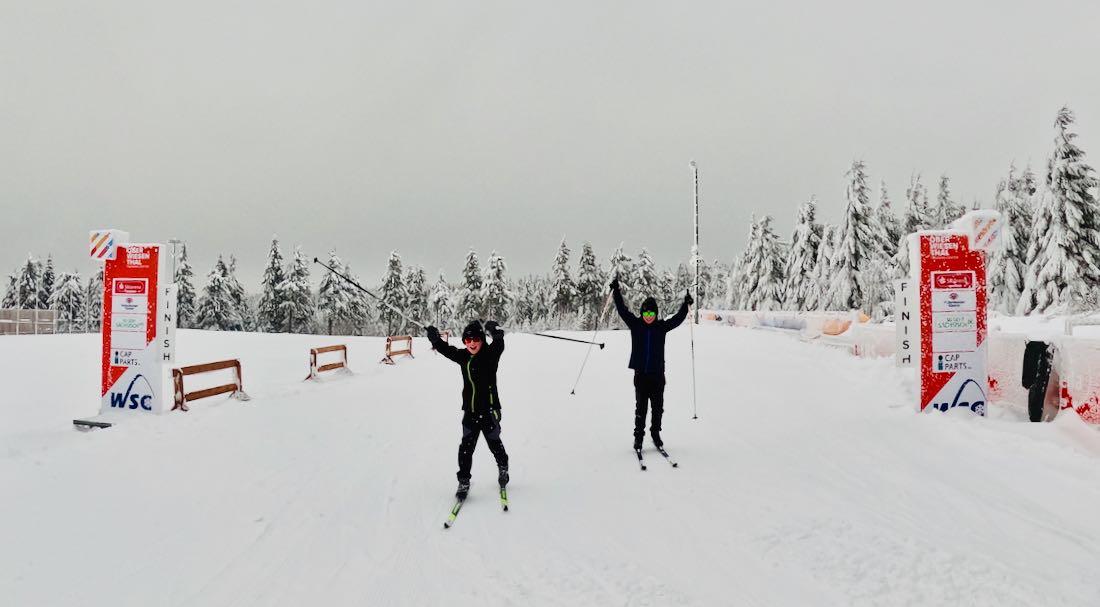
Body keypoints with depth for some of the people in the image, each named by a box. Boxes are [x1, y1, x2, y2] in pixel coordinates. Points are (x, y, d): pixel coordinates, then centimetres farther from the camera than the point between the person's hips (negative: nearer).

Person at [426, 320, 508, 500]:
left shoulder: (490, 354, -12)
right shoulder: (463, 356, 3)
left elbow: (499, 344, -30)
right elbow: (444, 348, 12)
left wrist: (495, 331, -37)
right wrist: (434, 337, 7)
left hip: (489, 411, -4)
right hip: (470, 412, 4)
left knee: (494, 443, 14)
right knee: (466, 447, 3)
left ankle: (503, 468, 41)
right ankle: (463, 482, 14)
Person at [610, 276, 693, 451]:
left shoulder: (662, 327, 3)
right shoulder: (635, 325, 1)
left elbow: (677, 318, 1)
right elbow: (622, 310, -2)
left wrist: (686, 305, -10)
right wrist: (616, 292, -8)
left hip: (657, 374, 1)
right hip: (641, 374, -1)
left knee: (658, 407, 9)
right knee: (640, 407, 2)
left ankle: (655, 433, 26)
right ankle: (638, 436, 11)